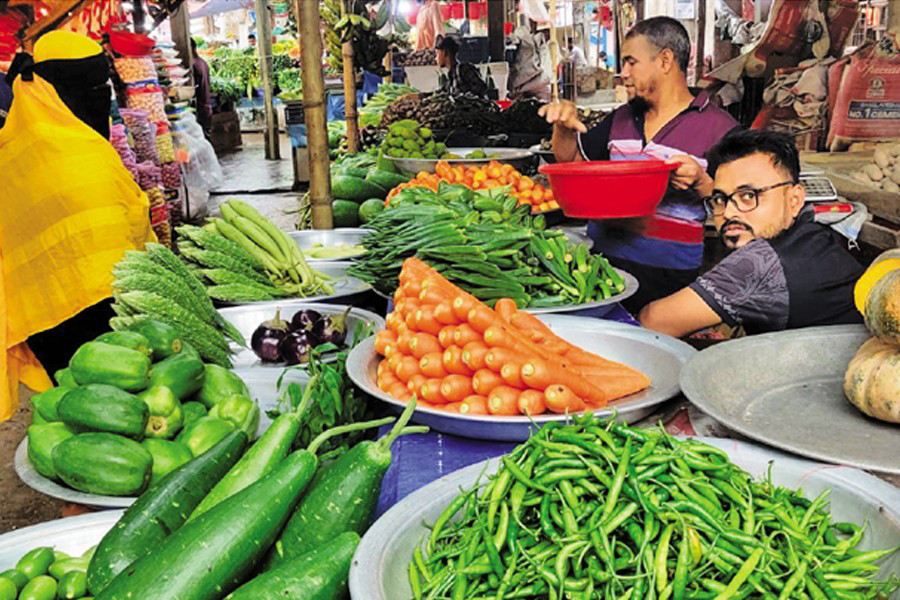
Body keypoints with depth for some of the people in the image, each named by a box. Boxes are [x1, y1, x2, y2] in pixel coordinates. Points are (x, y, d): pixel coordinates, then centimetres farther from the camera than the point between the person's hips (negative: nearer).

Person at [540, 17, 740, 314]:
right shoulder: (622, 119, 18)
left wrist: (701, 183, -19)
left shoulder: (718, 127, 1)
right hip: (599, 258, 5)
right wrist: (564, 125, 8)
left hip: (668, 275, -5)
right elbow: (570, 157, 28)